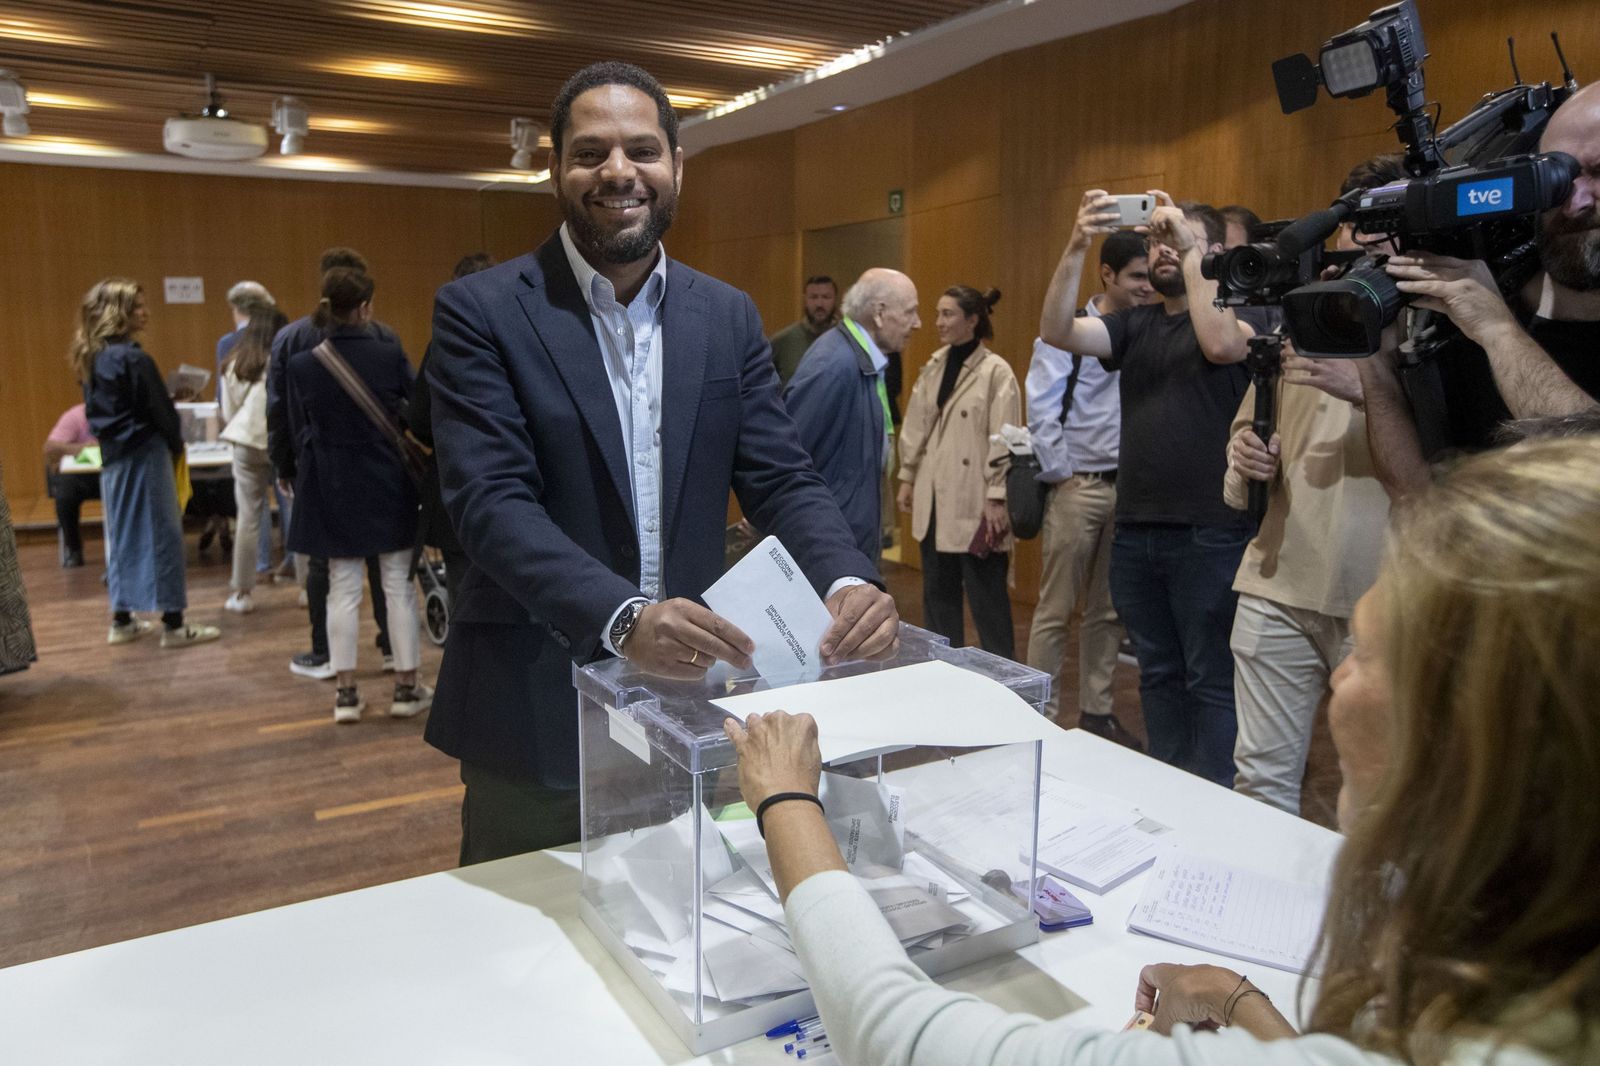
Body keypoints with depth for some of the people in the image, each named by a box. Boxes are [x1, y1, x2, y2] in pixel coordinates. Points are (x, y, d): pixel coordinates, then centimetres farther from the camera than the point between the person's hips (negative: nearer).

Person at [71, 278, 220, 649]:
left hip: (112, 458, 8)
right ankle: (173, 624, 1)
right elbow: (161, 411, -13)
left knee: (121, 535, 14)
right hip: (145, 455, -8)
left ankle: (122, 620, 20)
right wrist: (176, 446, 2)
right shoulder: (134, 359, -16)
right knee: (162, 534, -3)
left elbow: (96, 410, 15)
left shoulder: (89, 360, 9)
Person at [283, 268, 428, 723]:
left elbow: (298, 430, 4)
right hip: (388, 484, -2)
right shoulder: (390, 355, -11)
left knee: (343, 588, 9)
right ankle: (407, 686, 14)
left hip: (332, 488, 2)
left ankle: (346, 691, 13)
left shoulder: (300, 366, -6)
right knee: (398, 584, 7)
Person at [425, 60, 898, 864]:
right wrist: (623, 617, -34)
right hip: (540, 716, -3)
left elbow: (780, 480, 0)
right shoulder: (481, 312, -7)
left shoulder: (728, 317, 5)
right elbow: (490, 501, -18)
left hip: (690, 695, 4)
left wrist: (847, 582, -21)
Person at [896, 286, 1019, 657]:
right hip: (934, 497, 7)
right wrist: (907, 478, 12)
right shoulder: (934, 366, 9)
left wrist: (997, 498, -14)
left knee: (986, 595, 0)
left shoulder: (996, 372, -10)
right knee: (937, 591, 14)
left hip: (972, 501, -7)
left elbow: (1004, 441, -13)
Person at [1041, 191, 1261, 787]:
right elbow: (1056, 332, -3)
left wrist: (1189, 248, -19)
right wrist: (1077, 247, -16)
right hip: (1134, 530, 5)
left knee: (1211, 680, 2)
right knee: (1158, 673, 15)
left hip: (1209, 533, -5)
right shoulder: (1135, 325, 13)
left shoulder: (1236, 312, 0)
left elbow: (1222, 344, -24)